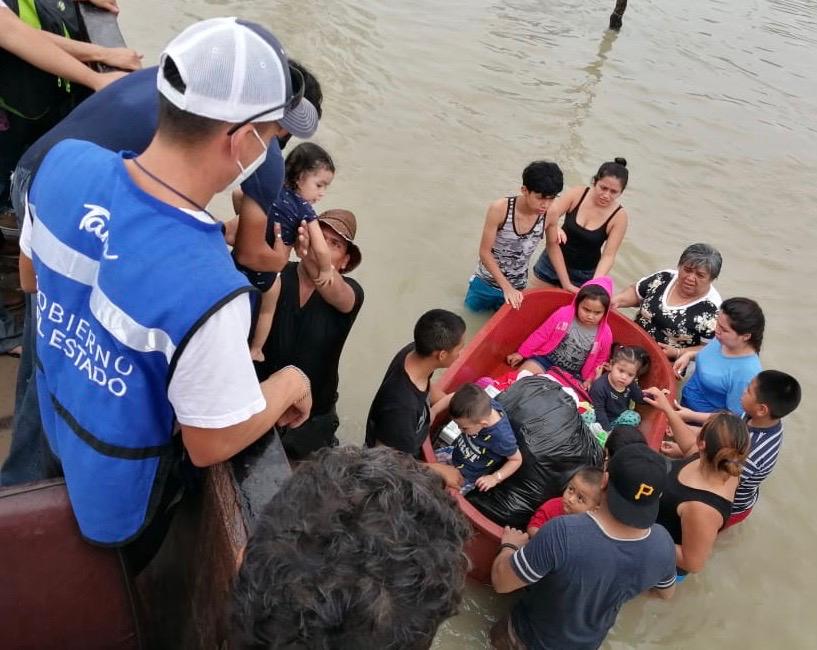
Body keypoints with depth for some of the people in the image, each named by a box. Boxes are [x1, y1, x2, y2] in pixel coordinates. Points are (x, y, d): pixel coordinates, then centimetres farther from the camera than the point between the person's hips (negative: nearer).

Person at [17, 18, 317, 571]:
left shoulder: (65, 161, -23)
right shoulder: (208, 290, -45)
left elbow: (31, 278, -1)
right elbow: (211, 446, -28)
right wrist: (290, 383, -12)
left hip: (52, 419, 6)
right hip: (120, 486, -5)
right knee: (123, 573, 31)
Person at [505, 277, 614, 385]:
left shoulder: (605, 334, -9)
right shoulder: (563, 314, -12)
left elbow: (599, 362, 6)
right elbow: (541, 335, -2)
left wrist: (588, 380, -5)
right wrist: (522, 353, 2)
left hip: (572, 375, 0)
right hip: (547, 359, 0)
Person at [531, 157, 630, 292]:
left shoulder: (619, 215, -16)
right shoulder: (576, 195, -13)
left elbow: (608, 255, -16)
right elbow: (547, 216, -14)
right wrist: (553, 227, -37)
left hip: (585, 275, -2)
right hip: (552, 263, 2)